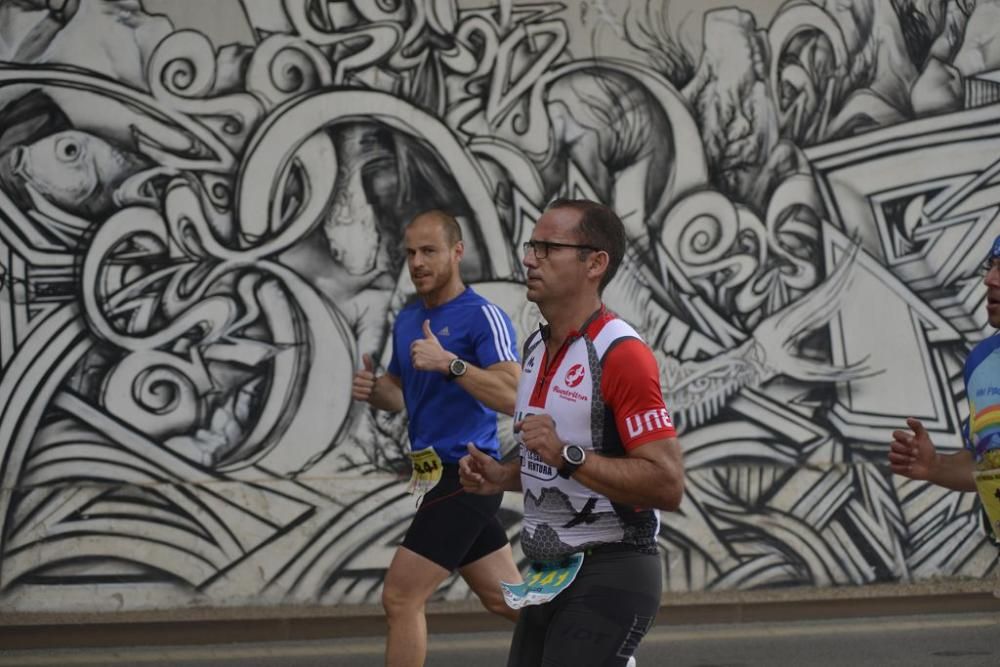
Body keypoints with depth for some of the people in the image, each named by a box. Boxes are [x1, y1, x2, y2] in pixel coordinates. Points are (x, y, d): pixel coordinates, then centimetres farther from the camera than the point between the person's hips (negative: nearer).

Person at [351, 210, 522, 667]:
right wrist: (372, 389, 1)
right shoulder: (406, 320, 12)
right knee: (506, 599, 14)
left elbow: (512, 396, -24)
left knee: (400, 598, -10)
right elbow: (400, 395, 23)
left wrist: (450, 363, -32)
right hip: (443, 475, 9)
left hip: (465, 475, -9)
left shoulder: (483, 317, -13)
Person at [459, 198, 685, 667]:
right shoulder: (535, 349, 13)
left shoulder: (621, 355, -16)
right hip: (548, 576, 9)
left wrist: (566, 456, -26)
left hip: (608, 579, -9)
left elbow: (667, 484, -22)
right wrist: (503, 477, 7)